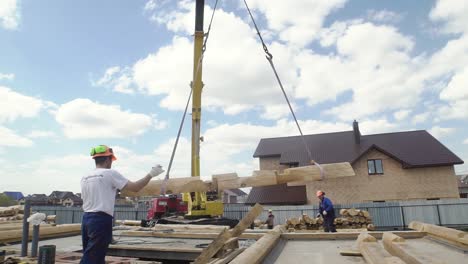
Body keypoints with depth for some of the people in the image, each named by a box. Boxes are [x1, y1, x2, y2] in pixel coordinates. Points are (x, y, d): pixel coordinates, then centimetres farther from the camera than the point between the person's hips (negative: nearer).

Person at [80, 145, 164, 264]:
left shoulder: (85, 177, 12)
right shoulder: (110, 173, -9)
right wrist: (151, 174, 1)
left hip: (86, 219, 8)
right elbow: (135, 187, -10)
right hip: (101, 220, -8)